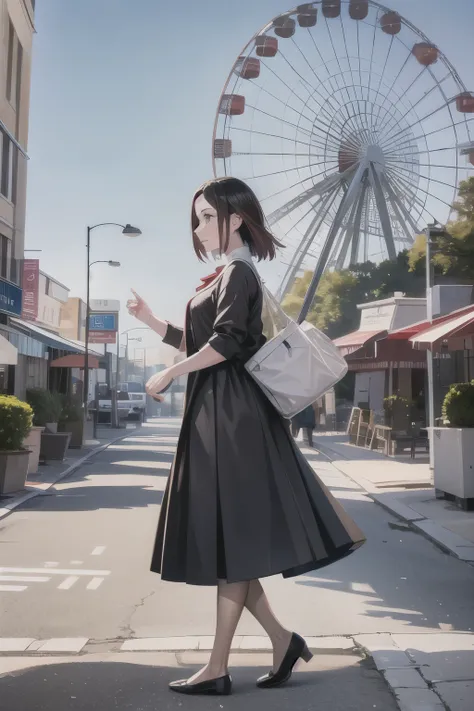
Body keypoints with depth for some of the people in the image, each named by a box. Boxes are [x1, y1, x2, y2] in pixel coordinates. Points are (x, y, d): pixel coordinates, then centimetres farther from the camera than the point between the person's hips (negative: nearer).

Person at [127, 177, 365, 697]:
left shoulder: (239, 273, -8)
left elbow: (225, 343, -20)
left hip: (232, 417, -10)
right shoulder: (224, 278, 20)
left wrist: (168, 375, -13)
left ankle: (218, 669, 5)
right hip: (216, 416, 10)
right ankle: (282, 639, 17)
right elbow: (198, 345, 22)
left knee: (230, 537, -4)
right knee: (223, 537, 10)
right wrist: (149, 320, 18)